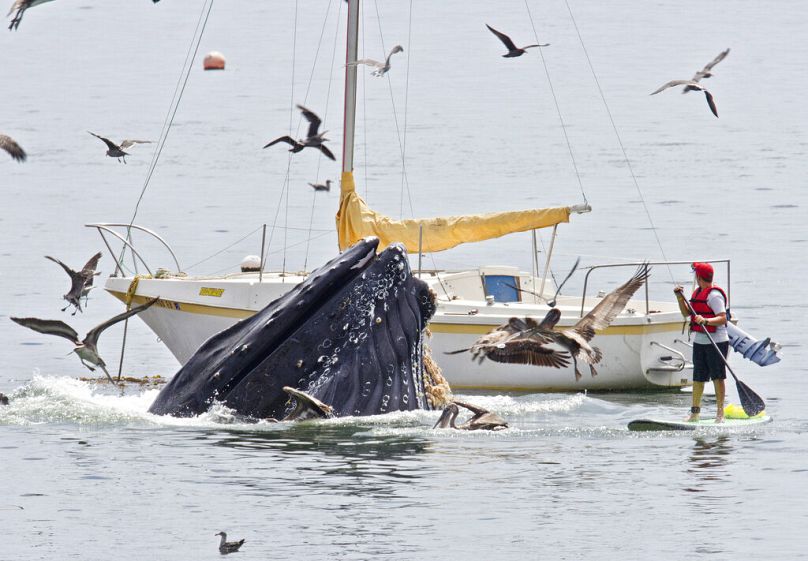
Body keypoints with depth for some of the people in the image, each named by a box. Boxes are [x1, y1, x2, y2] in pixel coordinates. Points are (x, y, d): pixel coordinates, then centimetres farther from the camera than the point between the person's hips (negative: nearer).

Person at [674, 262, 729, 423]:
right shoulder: (697, 293, 13)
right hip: (699, 342, 9)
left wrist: (705, 321, -35)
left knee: (718, 377, -3)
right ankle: (695, 412, 15)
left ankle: (720, 413, 0)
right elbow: (687, 313, 21)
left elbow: (723, 318, -21)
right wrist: (680, 298, 6)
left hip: (717, 341, -9)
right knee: (698, 378, 10)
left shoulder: (714, 295, -14)